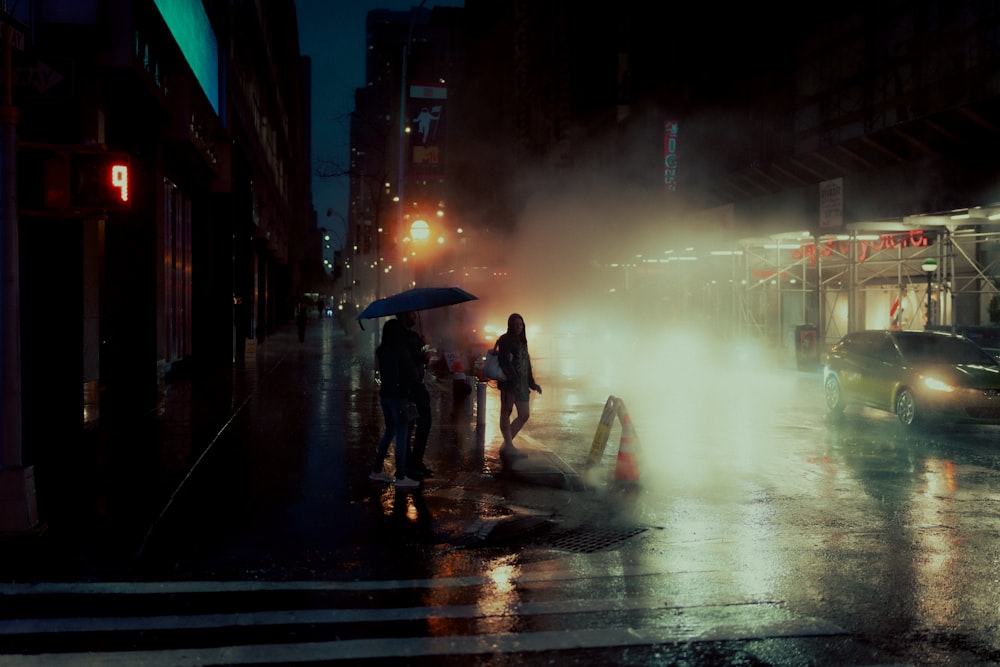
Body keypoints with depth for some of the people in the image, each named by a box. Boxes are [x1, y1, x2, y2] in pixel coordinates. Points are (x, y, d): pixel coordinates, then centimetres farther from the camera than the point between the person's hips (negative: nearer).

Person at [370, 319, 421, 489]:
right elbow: (412, 375, -14)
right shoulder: (401, 352, -17)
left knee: (390, 431, 20)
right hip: (398, 396, -8)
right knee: (402, 436, 0)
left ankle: (377, 470, 24)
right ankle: (401, 477, 4)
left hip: (385, 394, 8)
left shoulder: (381, 351, 5)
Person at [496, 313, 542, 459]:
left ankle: (506, 444, 11)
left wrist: (532, 383, 19)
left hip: (522, 383, 8)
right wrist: (514, 379, -23)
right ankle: (509, 446, -7)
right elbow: (505, 362, -13)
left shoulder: (522, 342, 20)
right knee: (506, 411, -5)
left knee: (524, 415, 6)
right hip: (509, 382, -8)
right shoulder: (505, 340, -3)